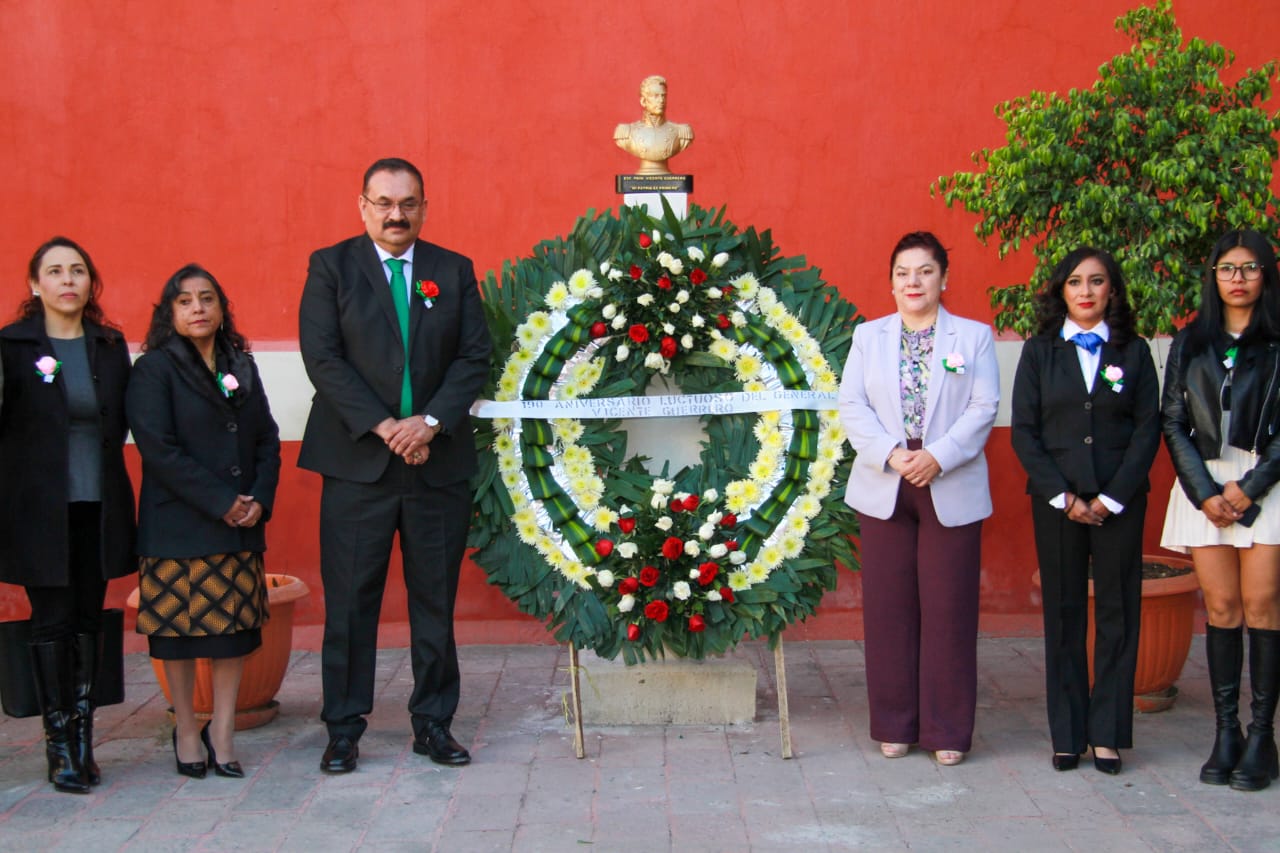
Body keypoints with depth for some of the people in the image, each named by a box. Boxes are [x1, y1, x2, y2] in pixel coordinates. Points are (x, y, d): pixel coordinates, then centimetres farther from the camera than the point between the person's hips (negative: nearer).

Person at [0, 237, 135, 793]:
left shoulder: (111, 346, 8)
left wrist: (103, 474, 5)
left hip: (98, 508, 4)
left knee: (88, 621, 7)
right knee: (53, 622, -2)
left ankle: (83, 740, 15)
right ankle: (60, 747, 7)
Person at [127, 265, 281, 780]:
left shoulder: (242, 366, 12)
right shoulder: (153, 370, -3)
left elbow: (268, 440, 10)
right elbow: (157, 448, -12)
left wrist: (260, 500, -6)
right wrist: (221, 501, -15)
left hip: (241, 525, 4)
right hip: (177, 525, -4)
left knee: (235, 625, 4)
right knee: (179, 627, 3)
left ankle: (222, 730, 13)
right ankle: (186, 731, 16)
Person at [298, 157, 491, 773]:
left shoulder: (454, 270, 9)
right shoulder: (330, 266, 3)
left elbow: (475, 356, 4)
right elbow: (322, 357, -5)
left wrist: (430, 423, -11)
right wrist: (383, 427, -13)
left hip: (439, 461, 2)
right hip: (356, 461, -2)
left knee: (436, 599, 7)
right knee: (350, 600, 1)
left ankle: (433, 722, 18)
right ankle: (344, 728, 12)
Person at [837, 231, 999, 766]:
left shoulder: (974, 337, 6)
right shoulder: (868, 337, 11)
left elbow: (984, 408, -3)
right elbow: (851, 406, 2)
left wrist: (938, 456, -16)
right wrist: (892, 455, -13)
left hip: (951, 493, -2)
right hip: (883, 491, 2)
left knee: (948, 611, 0)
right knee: (889, 610, 5)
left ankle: (947, 731, 10)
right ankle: (895, 725, 16)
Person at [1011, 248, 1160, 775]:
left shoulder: (1133, 352, 7)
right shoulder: (1039, 352, 7)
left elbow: (1148, 429, 2)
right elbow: (1024, 431, 1)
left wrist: (1111, 497, -8)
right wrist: (1063, 496, -8)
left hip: (1119, 502, 0)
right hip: (1056, 500, 0)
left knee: (1118, 613, 1)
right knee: (1063, 614, 3)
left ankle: (1107, 734, 9)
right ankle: (1067, 735, 10)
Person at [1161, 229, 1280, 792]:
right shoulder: (1189, 344, 12)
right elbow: (1173, 424, 7)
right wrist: (1204, 492, -4)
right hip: (1204, 484, 2)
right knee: (1220, 607, 1)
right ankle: (1226, 732, 5)